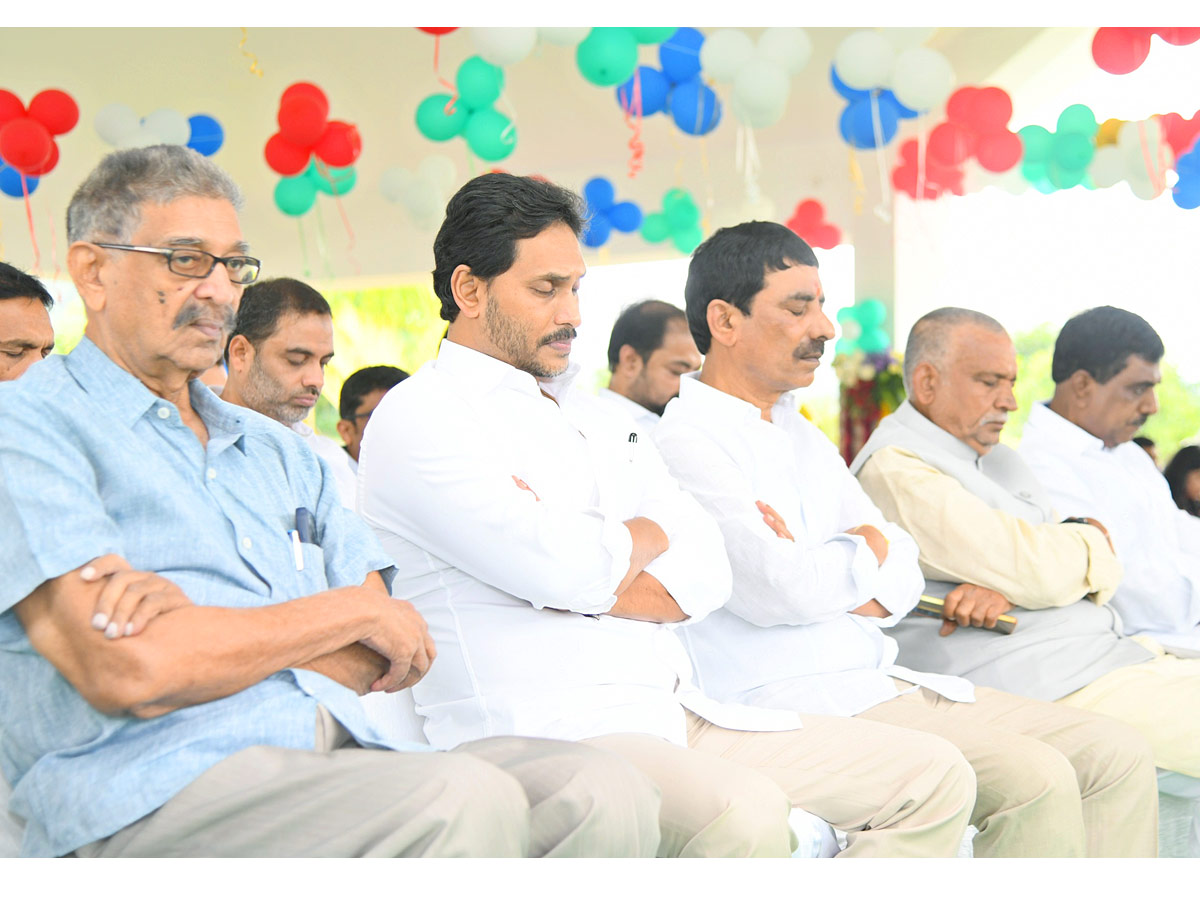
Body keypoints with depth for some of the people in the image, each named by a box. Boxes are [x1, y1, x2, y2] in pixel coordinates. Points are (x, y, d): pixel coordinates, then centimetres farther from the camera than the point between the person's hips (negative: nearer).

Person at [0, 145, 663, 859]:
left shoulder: (280, 451, 25)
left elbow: (390, 654, 12)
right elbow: (128, 672, -14)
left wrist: (194, 614, -8)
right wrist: (351, 611, 0)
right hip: (158, 793, -6)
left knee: (606, 792, -19)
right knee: (463, 801, -32)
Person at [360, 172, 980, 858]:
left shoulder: (597, 416, 22)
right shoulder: (417, 417, -4)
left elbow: (708, 568, 10)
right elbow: (570, 570, -18)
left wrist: (596, 566, -10)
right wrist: (642, 537, 4)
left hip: (681, 717, 8)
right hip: (544, 735, -8)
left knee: (933, 777, 2)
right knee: (741, 814, -37)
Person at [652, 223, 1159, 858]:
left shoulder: (802, 435, 20)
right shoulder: (684, 441, -9)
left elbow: (903, 577, 13)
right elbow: (778, 590, -21)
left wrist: (818, 575, -10)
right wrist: (865, 548, 0)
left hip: (881, 682, 9)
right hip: (790, 706, -9)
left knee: (1116, 756, 0)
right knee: (1036, 781, -24)